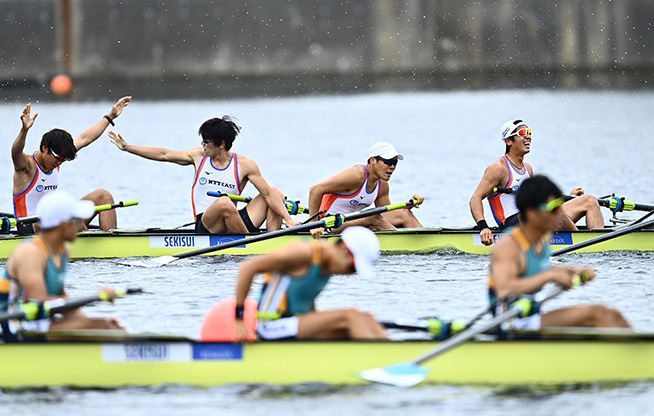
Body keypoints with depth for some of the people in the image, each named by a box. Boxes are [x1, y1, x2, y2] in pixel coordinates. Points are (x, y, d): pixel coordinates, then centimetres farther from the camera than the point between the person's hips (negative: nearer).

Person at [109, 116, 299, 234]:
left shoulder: (244, 165, 1)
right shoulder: (199, 156, 9)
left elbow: (268, 194, -3)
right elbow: (164, 155, 15)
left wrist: (289, 220, -15)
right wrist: (128, 147, 14)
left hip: (236, 222, 2)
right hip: (205, 225, -2)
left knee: (276, 192, -10)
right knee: (224, 203, -36)